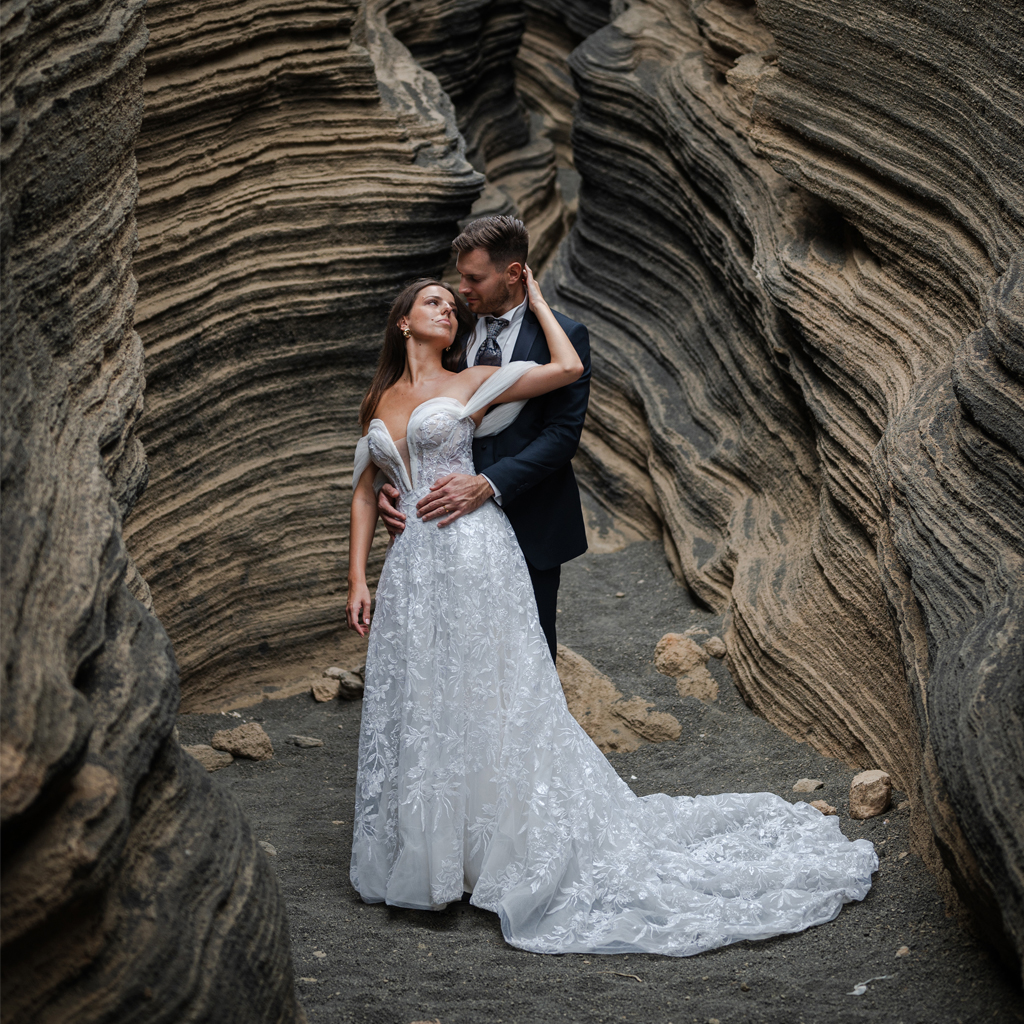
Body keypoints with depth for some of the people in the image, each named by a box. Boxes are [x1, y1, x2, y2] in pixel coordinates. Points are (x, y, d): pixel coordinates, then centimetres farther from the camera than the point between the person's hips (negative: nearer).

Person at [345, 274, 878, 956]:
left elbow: (569, 368, -5)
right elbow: (365, 493, 16)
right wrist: (358, 580, 8)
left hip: (474, 555, -4)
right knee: (420, 713, 10)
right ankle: (427, 856, 23)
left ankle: (530, 854, 8)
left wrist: (537, 302, 6)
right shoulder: (380, 404, 16)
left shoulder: (473, 383, 5)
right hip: (411, 569, 5)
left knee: (493, 703, -2)